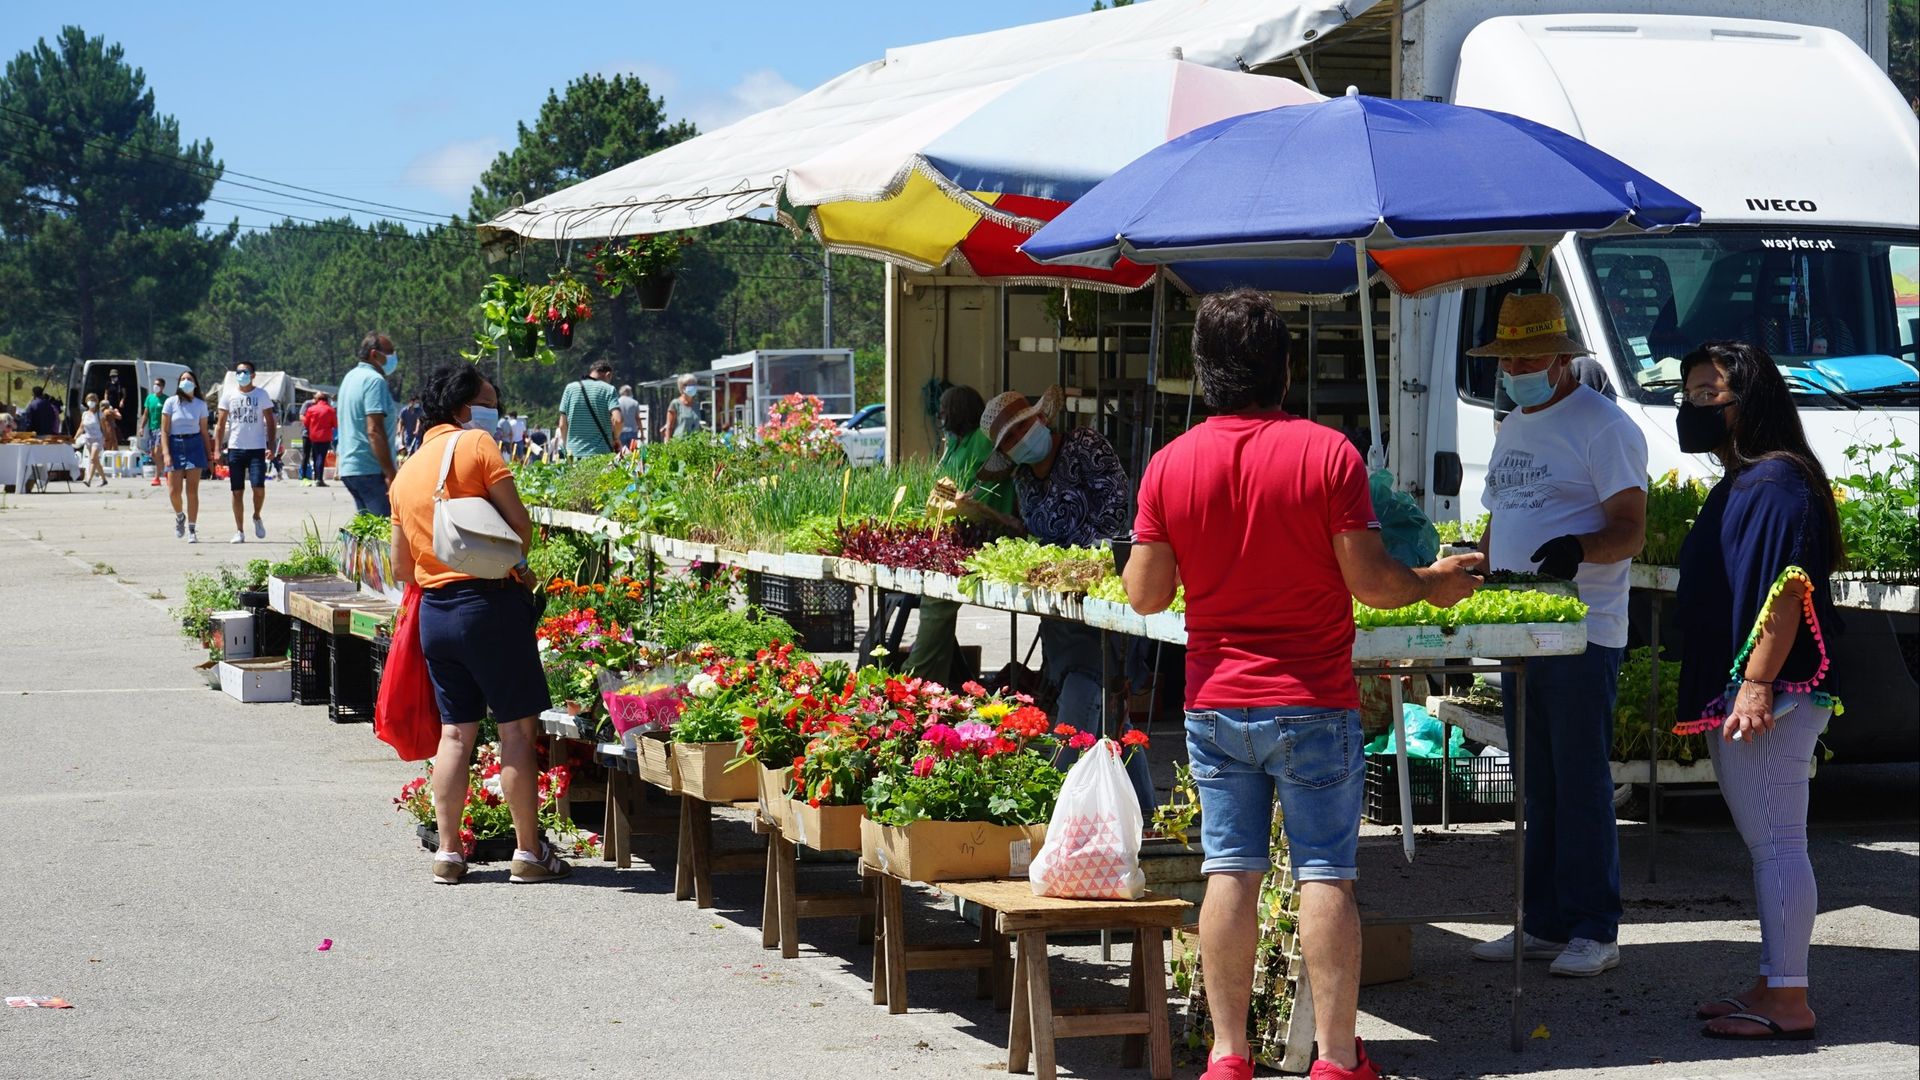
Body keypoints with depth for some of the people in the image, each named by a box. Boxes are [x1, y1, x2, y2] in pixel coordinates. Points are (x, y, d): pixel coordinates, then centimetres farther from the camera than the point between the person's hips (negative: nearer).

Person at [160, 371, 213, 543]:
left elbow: (204, 432, 11)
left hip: (194, 445, 1)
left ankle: (192, 530, 1)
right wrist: (166, 453, -11)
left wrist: (209, 455, 8)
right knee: (174, 491, -6)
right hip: (175, 446, -1)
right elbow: (164, 430, -1)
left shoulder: (200, 404, 7)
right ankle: (179, 515, 26)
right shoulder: (171, 402, 1)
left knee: (192, 490, -4)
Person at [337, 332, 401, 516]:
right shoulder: (374, 380, -13)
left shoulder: (351, 377, 18)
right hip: (370, 470, -10)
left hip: (349, 467, 10)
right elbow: (374, 430, -21)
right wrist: (390, 473, -21)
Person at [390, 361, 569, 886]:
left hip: (434, 608, 7)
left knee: (455, 732, 11)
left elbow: (401, 567, 16)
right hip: (490, 602, -7)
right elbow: (519, 522, -11)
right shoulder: (476, 444, -6)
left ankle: (447, 853, 11)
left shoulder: (406, 472, 15)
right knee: (517, 727, 0)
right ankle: (529, 852, 1)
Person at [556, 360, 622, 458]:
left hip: (574, 453, 2)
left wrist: (566, 446, 20)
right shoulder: (608, 389, -1)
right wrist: (616, 438, 6)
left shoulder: (570, 388, 7)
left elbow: (562, 425, 7)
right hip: (602, 453, -2)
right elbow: (617, 420, -13)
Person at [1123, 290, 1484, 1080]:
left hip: (1215, 701, 3)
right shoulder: (1326, 453, -10)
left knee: (1230, 873, 7)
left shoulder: (1169, 466, -2)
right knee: (1325, 875, 1)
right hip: (1313, 701, -3)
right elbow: (1368, 580, -11)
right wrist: (1434, 586, 8)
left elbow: (1145, 595, 0)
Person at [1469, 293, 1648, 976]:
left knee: (1581, 784, -6)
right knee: (1536, 785, 11)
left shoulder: (1602, 426, -8)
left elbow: (1630, 531, -13)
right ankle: (1544, 925, 17)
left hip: (1583, 632, -8)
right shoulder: (1513, 428, 18)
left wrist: (1578, 549, -32)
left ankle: (1593, 931, -1)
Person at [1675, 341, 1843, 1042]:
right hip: (1730, 695, 11)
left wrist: (1757, 683, -26)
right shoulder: (1736, 485, 18)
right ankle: (1773, 985, 20)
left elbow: (1787, 589, -21)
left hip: (1770, 697, -11)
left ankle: (1788, 1003, -6)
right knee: (1765, 844, 14)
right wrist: (1716, 694, 24)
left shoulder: (1777, 481, -13)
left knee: (1776, 844, -8)